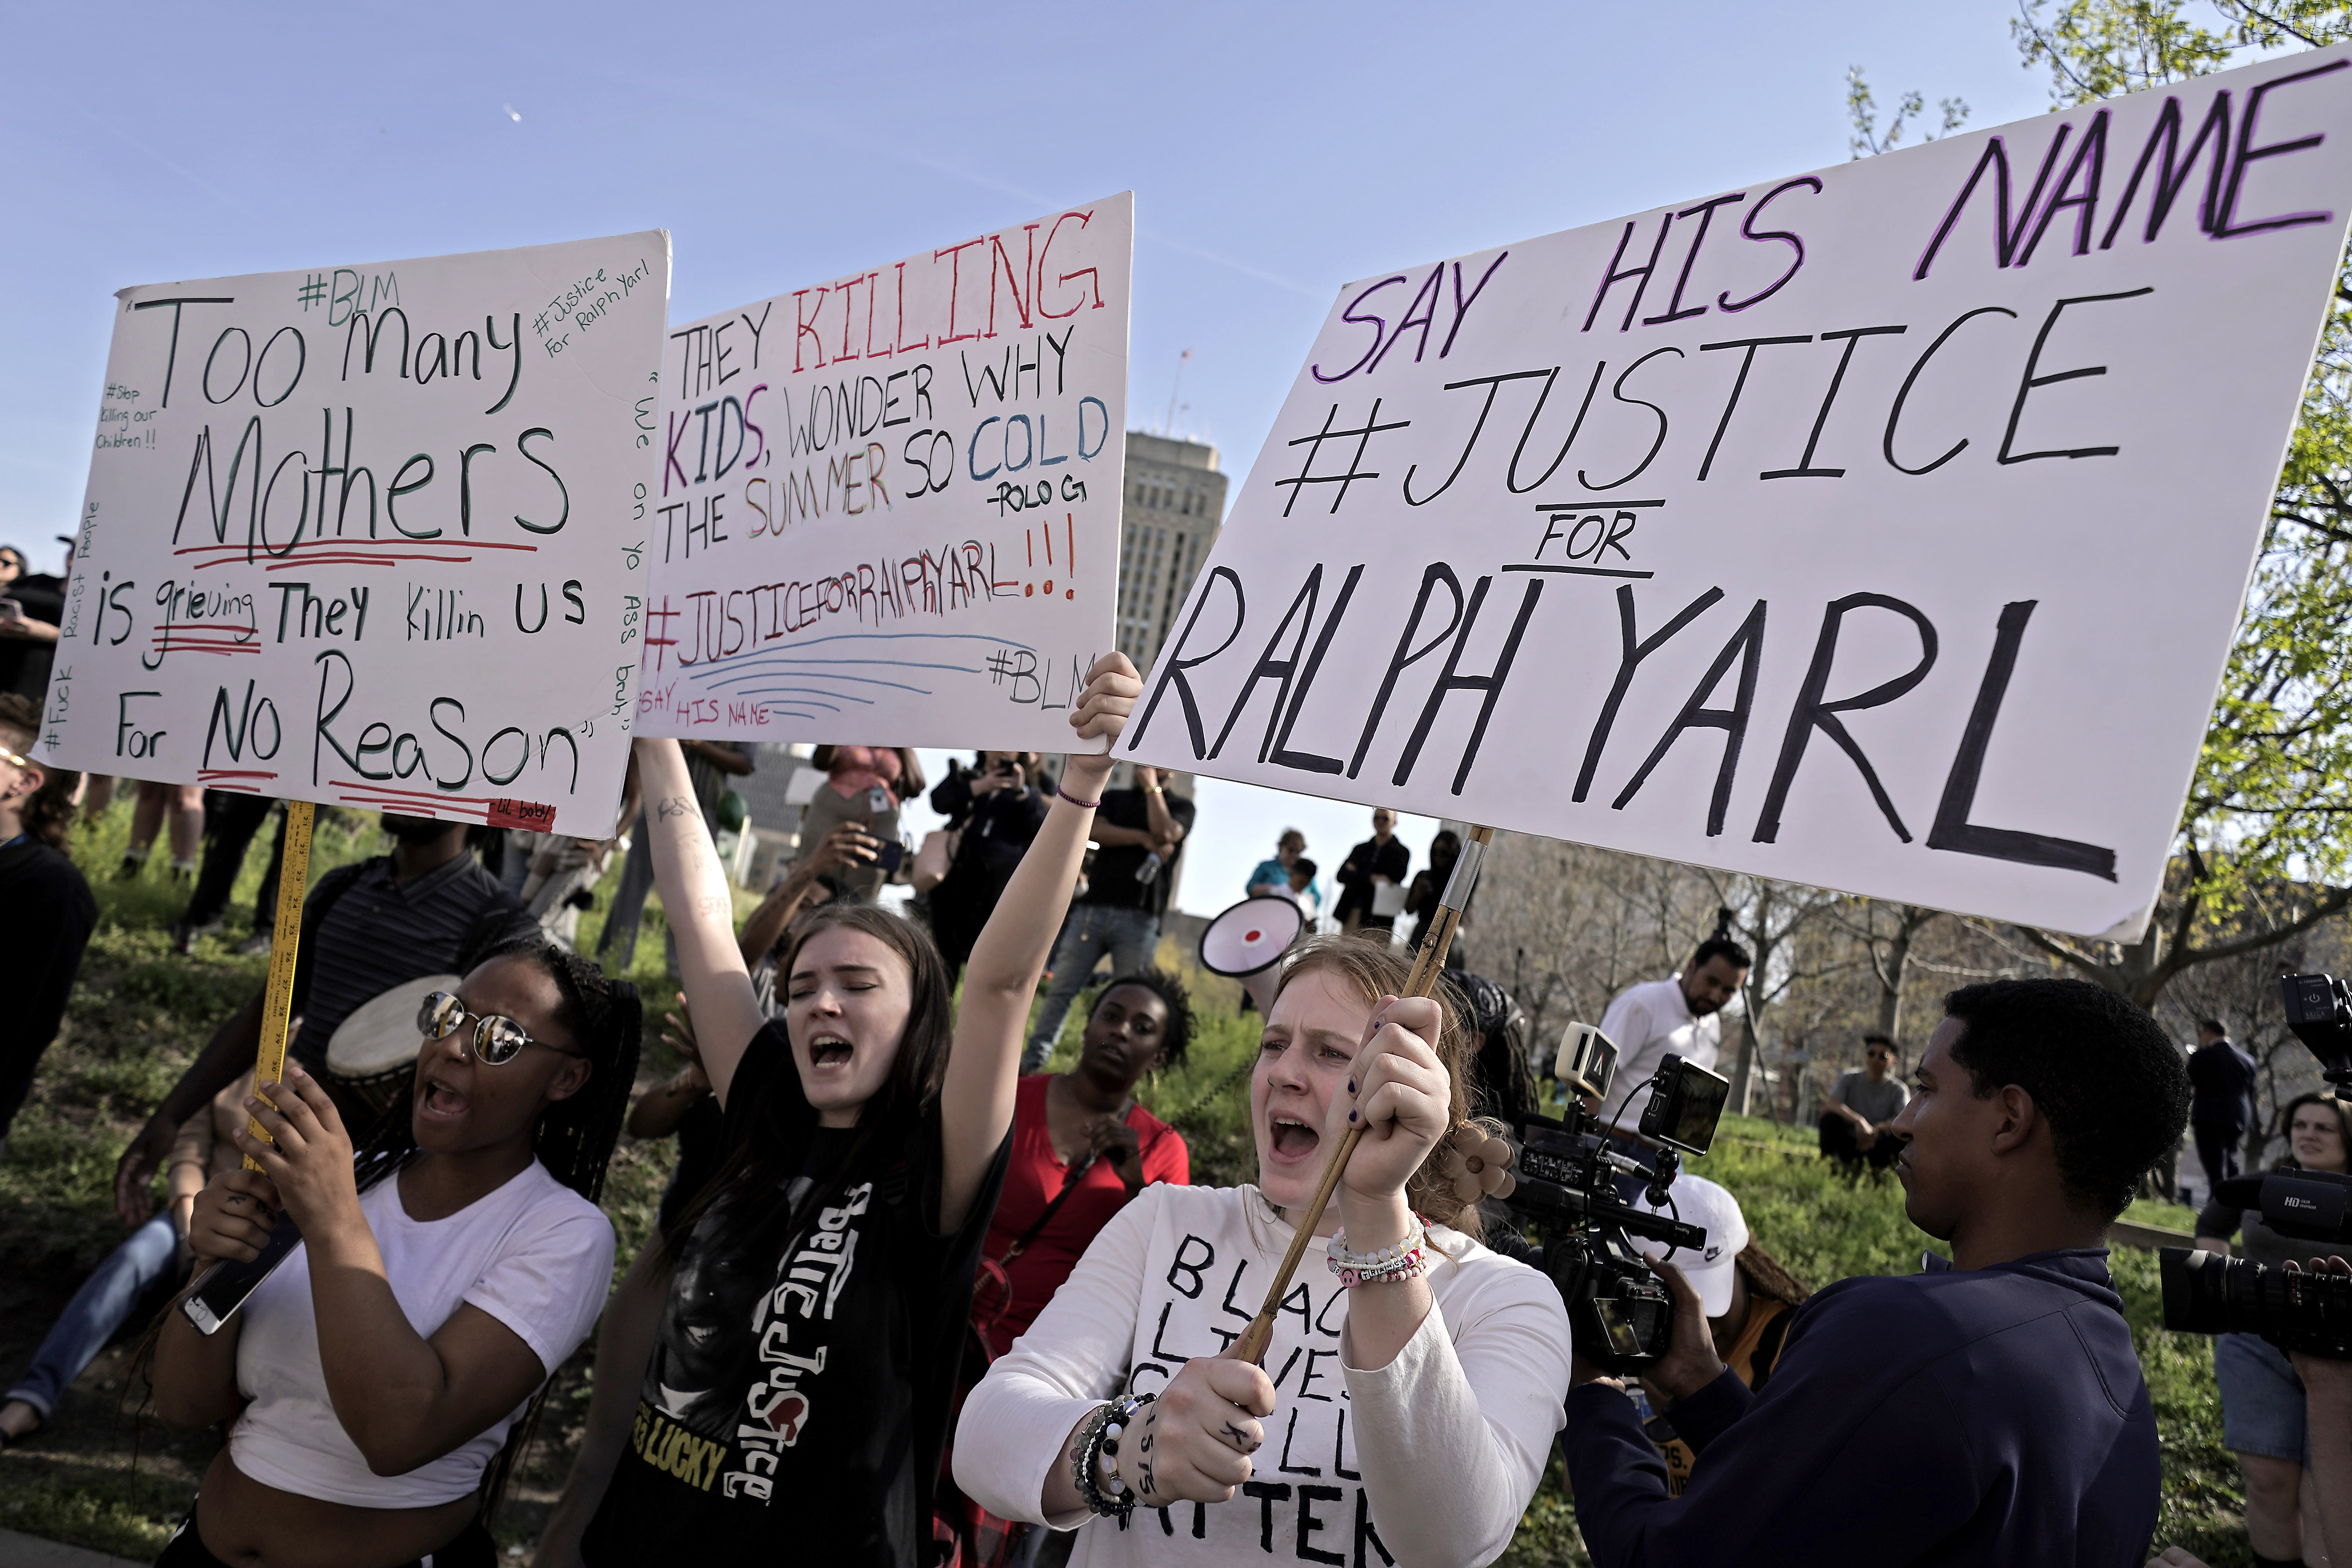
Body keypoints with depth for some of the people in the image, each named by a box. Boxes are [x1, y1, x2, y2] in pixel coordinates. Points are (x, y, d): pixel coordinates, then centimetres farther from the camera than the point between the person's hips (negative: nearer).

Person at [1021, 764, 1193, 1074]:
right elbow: (1096, 831, 0)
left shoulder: (1180, 806, 12)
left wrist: (1152, 787, 0)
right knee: (1061, 989, -2)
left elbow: (1165, 833, -10)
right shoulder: (1114, 798, 20)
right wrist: (1144, 839, -9)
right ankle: (1032, 1059, 2)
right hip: (1094, 908, 2)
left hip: (1139, 918, -2)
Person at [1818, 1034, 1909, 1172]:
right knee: (1830, 1117, -26)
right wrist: (1858, 1121, -37)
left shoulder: (1898, 1090, -1)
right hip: (1849, 1144, 0)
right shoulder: (1849, 1080, -1)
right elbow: (1830, 1104, -21)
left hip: (1878, 1148, 0)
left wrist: (1879, 1128, -38)